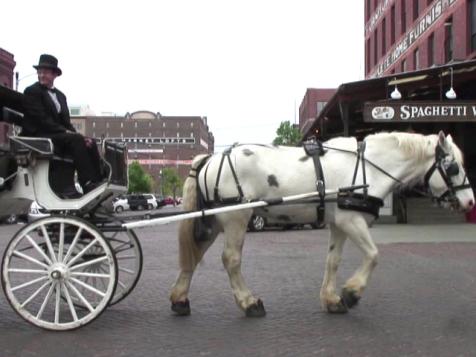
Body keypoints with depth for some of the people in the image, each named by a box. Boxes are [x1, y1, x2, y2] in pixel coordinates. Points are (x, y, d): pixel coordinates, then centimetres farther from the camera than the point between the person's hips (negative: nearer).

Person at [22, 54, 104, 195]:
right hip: (38, 137, -7)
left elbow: (66, 122, 12)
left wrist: (75, 134, -8)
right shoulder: (32, 91, -3)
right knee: (76, 140, -30)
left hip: (59, 135, 7)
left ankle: (98, 182, -26)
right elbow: (42, 120, -13)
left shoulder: (60, 95, 19)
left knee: (90, 143, -16)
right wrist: (65, 132, -19)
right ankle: (88, 183, -38)